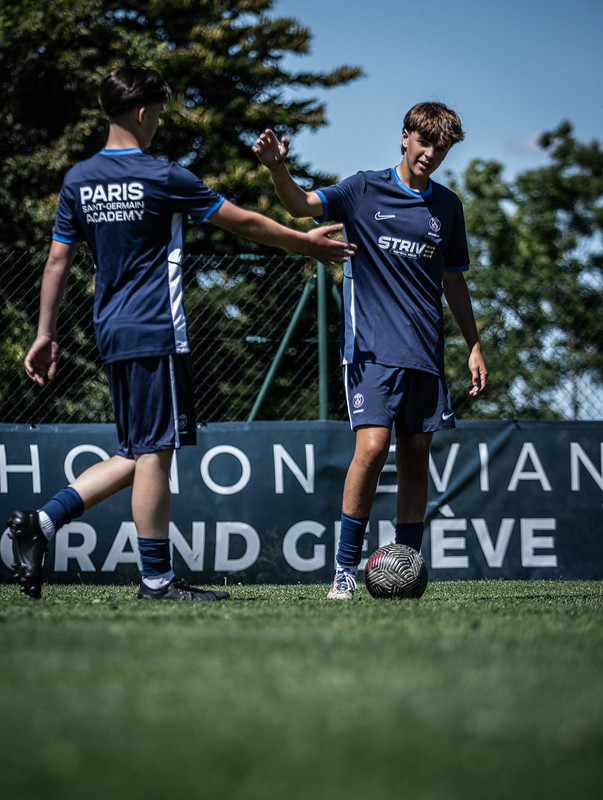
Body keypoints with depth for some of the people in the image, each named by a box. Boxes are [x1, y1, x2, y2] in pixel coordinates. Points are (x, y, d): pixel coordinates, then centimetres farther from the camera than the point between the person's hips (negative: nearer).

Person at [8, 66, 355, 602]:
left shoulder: (79, 180, 8)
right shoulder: (163, 178, -9)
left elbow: (58, 260, 11)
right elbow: (243, 223, 0)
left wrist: (46, 334, 16)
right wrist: (304, 242, 13)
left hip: (111, 333, 8)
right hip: (156, 335, -7)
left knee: (135, 455, 13)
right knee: (155, 452, -4)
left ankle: (40, 522, 3)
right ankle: (157, 579, -1)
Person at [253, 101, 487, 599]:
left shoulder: (447, 206, 12)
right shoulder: (366, 190, 1)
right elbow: (303, 205, -13)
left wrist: (474, 345, 17)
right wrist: (278, 169, -34)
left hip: (425, 352, 4)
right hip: (372, 347, -4)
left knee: (416, 457, 4)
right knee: (372, 446, -17)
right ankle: (346, 567, -7)